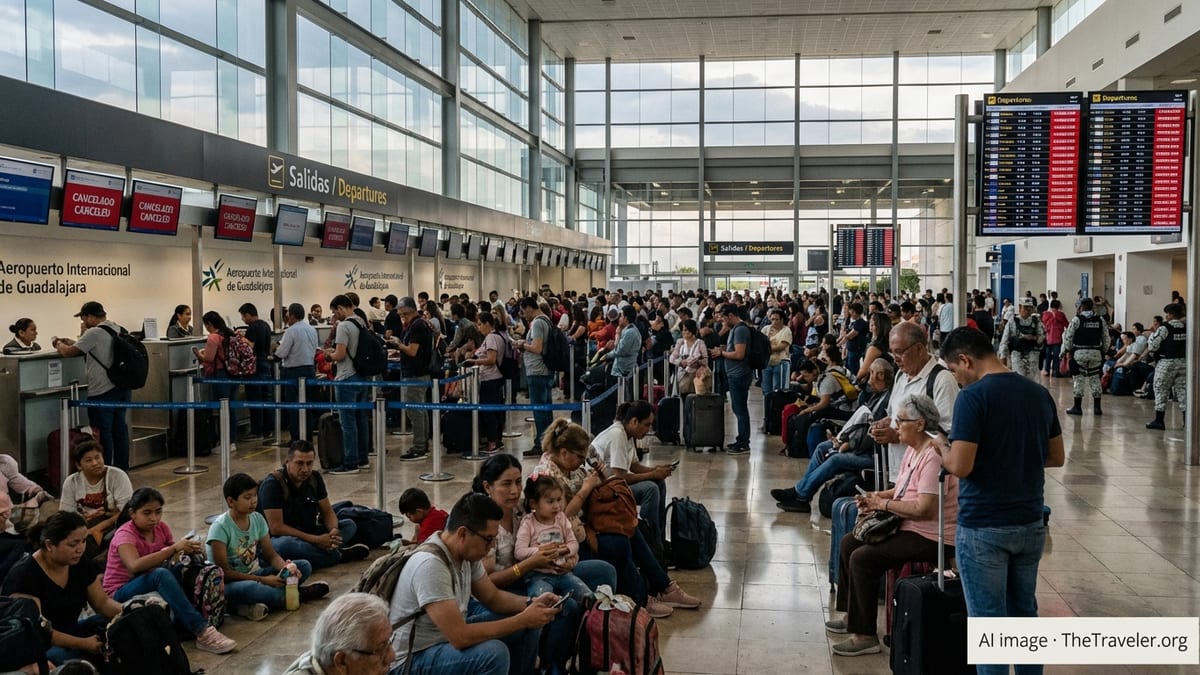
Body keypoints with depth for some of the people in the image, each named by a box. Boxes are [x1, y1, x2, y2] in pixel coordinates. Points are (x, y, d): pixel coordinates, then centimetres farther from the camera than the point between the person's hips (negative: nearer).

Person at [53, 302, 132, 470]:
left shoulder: (94, 333, -15)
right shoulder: (118, 330, 10)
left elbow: (69, 352, -9)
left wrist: (59, 344, 11)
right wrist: (71, 342, 20)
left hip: (103, 392, -8)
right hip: (122, 388, 8)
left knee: (103, 433, 0)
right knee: (119, 428, 14)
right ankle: (122, 467, 20)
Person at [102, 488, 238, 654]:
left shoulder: (161, 528, 2)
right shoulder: (125, 534, -17)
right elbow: (135, 566, -37)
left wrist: (189, 550, -23)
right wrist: (174, 548, -36)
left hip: (153, 586, 7)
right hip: (120, 593, -6)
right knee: (161, 574, -36)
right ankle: (201, 631, -42)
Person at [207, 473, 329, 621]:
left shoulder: (257, 519, -1)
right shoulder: (220, 527, -18)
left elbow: (271, 556, 5)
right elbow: (223, 572, -20)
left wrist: (287, 568, -18)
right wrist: (262, 580, -24)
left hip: (254, 574, 6)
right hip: (230, 583, -6)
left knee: (304, 566, -6)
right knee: (246, 589, -41)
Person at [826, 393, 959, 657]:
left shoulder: (933, 456, -24)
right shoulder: (913, 450, 9)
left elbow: (924, 508, -29)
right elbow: (903, 489, 17)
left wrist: (884, 504, -17)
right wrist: (875, 497, -2)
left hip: (932, 538, -11)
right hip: (909, 528, 11)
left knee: (862, 558, -21)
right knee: (849, 543, 10)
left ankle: (865, 636, -11)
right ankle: (852, 615, 22)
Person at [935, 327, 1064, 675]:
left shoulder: (973, 397, -17)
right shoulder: (1039, 393, 4)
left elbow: (959, 466, -21)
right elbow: (1056, 457, 12)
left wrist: (942, 447, -1)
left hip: (984, 528, -6)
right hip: (1030, 523, 6)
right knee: (1025, 613, 19)